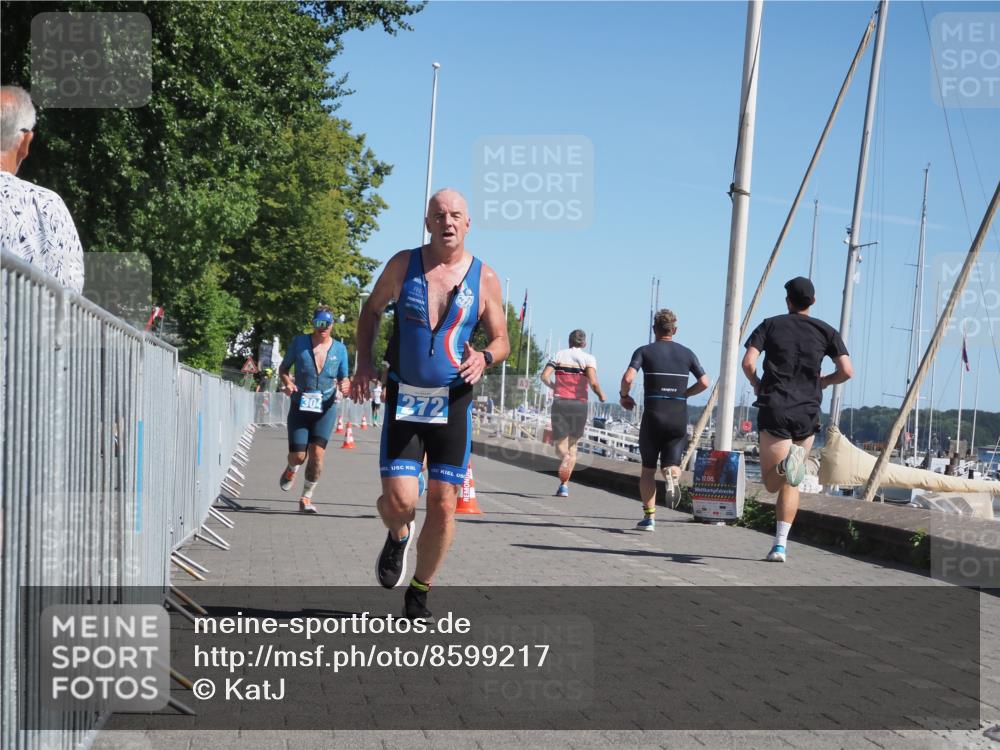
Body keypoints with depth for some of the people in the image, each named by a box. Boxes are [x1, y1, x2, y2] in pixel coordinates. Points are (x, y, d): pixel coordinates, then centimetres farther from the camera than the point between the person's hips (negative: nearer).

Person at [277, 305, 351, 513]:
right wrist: (287, 382, -13)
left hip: (326, 409, 0)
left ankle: (306, 497, 5)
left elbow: (343, 379, 10)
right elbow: (283, 368, 9)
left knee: (317, 453, -13)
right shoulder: (299, 342, -2)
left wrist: (345, 387, -14)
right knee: (298, 456, -3)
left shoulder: (339, 349, 2)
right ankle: (291, 470, 37)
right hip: (300, 407, 0)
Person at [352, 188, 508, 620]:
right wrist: (364, 362, 2)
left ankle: (418, 595, 22)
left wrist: (484, 358, -16)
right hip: (403, 401, 0)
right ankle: (398, 537, 27)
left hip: (453, 403, 1)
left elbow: (501, 341, 7)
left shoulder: (484, 279, 0)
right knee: (399, 500, -12)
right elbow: (371, 311, 15)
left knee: (443, 505, 1)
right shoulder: (403, 265, 0)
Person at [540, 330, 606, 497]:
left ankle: (564, 455, -30)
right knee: (573, 444, 12)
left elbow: (544, 376, -3)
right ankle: (564, 485, 4)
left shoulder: (559, 355, 8)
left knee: (560, 443, 7)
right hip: (579, 404, 0)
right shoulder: (588, 358, 3)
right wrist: (601, 395, 7)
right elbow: (593, 382, -12)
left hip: (560, 402, 0)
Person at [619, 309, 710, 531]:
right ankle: (673, 475, -29)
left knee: (648, 469, 12)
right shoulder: (686, 353, 8)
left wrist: (624, 396, 5)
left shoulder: (644, 351, 0)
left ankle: (649, 517, 8)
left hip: (653, 417, -1)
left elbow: (628, 378, -15)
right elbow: (704, 382, 1)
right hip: (679, 418, 1)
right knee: (671, 464, 8)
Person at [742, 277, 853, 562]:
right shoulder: (825, 331, 6)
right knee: (790, 484, 13)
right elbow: (847, 371, -2)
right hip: (808, 412, 2)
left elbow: (748, 362, -8)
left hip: (774, 409, -2)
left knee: (772, 483, 1)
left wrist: (756, 384, 12)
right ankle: (780, 544, 6)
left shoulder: (770, 325, 4)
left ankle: (787, 461, -32)